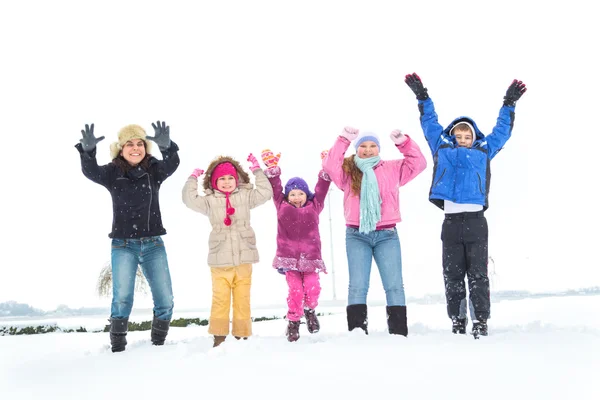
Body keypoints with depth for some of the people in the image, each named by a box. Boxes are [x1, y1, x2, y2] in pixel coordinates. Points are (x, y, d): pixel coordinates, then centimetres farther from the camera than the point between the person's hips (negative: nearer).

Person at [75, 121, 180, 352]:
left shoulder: (154, 170, 0)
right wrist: (87, 150, -42)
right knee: (122, 299, -17)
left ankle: (158, 344, 19)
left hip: (153, 244, 2)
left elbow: (172, 164, -20)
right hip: (123, 245, -2)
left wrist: (166, 146, -43)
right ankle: (117, 348, -4)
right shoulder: (112, 173, -2)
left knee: (165, 301, 1)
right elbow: (90, 171, -21)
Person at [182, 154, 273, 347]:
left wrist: (257, 170, 2)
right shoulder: (210, 201, 4)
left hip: (244, 257, 1)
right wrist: (193, 178, 0)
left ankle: (242, 335, 15)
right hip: (219, 260, -1)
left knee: (242, 298, 7)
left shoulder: (245, 196, 7)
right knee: (220, 298, 0)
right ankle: (219, 336, 6)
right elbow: (189, 198, -3)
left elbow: (265, 193, 2)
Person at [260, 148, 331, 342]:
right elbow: (275, 186, 7)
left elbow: (321, 188, 11)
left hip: (310, 255, 1)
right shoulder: (282, 206, 11)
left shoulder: (314, 206, 13)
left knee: (312, 288, -11)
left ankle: (310, 311, 20)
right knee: (295, 290, -7)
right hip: (289, 255, -1)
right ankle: (293, 322, 12)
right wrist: (272, 167, 0)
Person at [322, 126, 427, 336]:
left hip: (387, 235, 1)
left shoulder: (392, 169, 12)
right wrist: (344, 139, -11)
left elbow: (418, 163, 9)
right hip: (357, 235, -1)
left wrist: (402, 142, -2)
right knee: (357, 286, -2)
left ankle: (399, 332, 3)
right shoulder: (348, 171, 8)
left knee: (394, 285, -1)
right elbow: (329, 165, -8)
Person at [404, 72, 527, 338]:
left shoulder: (484, 150, 20)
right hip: (451, 222, 1)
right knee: (452, 275, 2)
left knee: (478, 274, -2)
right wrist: (422, 97, 32)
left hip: (476, 221, 0)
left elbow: (502, 130, 30)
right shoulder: (442, 147, 19)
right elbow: (429, 122, 30)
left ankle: (480, 322, 0)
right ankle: (457, 323, 8)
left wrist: (509, 104, 32)